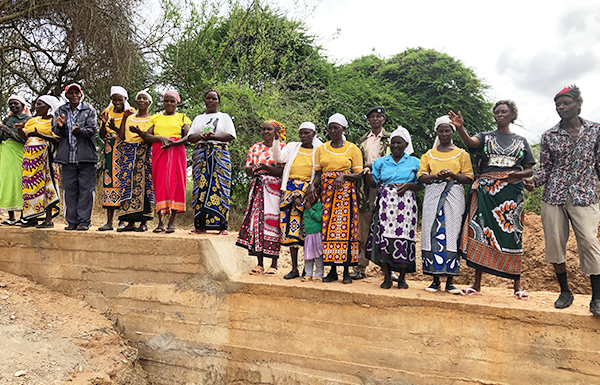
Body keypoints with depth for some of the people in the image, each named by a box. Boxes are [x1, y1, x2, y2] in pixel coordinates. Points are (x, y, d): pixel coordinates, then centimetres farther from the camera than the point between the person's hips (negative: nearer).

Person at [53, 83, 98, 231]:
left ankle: (84, 220, 3)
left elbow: (92, 129, -6)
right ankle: (71, 221, 13)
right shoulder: (61, 111, 15)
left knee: (85, 189, -3)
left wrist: (79, 131, -25)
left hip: (86, 157, -3)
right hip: (68, 157, 3)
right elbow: (56, 131, 5)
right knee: (69, 189, 6)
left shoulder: (89, 110, 6)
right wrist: (60, 126, -18)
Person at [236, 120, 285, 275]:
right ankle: (260, 264, 8)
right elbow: (247, 171, 12)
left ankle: (274, 264, 1)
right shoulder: (255, 148, 15)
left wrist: (266, 167, -19)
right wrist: (253, 169, -10)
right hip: (257, 189, 4)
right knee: (256, 221, 0)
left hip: (274, 190, -4)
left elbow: (284, 171, -8)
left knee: (272, 223, -7)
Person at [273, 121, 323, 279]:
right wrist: (276, 139, -7)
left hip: (307, 189, -3)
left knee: (306, 228, -7)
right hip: (290, 189, 3)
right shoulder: (292, 147, 16)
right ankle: (294, 268, 6)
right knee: (291, 227, 0)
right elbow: (279, 158, 1)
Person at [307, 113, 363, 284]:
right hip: (326, 193, 3)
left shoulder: (353, 149, 5)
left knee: (345, 227, -7)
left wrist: (344, 176, -17)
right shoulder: (321, 149, 14)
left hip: (345, 192, -3)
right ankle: (332, 271, 8)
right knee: (328, 229, -1)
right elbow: (318, 173, 12)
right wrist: (313, 185, -8)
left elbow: (358, 174, 1)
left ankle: (347, 271, 1)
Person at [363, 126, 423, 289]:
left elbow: (421, 185, 9)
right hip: (385, 203, 1)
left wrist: (408, 186, -9)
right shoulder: (381, 162, 15)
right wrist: (367, 174, -10)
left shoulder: (414, 162, 12)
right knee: (384, 236, -6)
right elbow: (374, 183, 9)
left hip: (405, 204, -1)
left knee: (403, 237, -6)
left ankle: (402, 277, 7)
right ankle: (387, 277, 5)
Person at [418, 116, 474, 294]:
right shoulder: (428, 155, 17)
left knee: (451, 234, -6)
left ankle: (450, 281, 0)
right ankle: (435, 280, 2)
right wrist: (437, 175, -13)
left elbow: (469, 178, 5)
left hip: (453, 197, -1)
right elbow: (421, 177, 5)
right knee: (433, 234, -5)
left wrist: (453, 175, -13)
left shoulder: (462, 154, 14)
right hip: (433, 197, 1)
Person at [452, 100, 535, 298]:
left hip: (511, 190, 1)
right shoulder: (485, 136, 13)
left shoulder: (521, 141, 17)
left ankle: (517, 284, 6)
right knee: (481, 232, -5)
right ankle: (477, 283, 0)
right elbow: (471, 142, -11)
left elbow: (529, 170, 15)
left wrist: (517, 174, -8)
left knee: (512, 234, -2)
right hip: (486, 189, -1)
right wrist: (460, 127, -31)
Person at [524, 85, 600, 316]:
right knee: (554, 242, 3)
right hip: (554, 195, 2)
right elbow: (545, 167, 8)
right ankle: (565, 291, 20)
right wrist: (534, 181, -11)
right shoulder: (549, 136, 7)